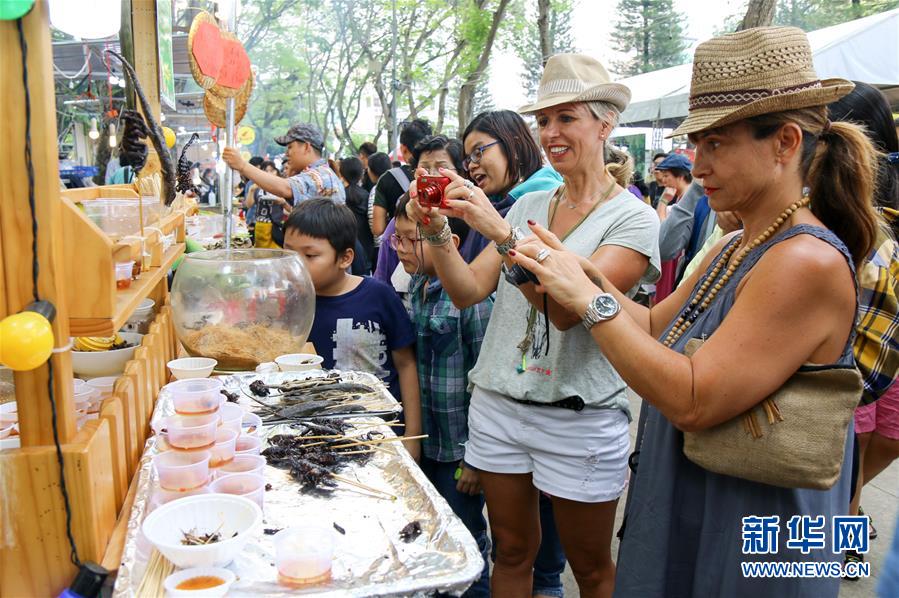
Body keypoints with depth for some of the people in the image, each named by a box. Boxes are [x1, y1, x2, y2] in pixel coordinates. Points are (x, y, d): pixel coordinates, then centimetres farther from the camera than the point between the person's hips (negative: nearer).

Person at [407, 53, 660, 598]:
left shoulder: (634, 219, -9)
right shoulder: (527, 205, 7)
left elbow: (567, 309, -23)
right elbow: (468, 291, 0)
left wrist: (501, 233, -30)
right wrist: (437, 230, -14)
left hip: (579, 418, -4)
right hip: (498, 404, 5)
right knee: (512, 552, 18)